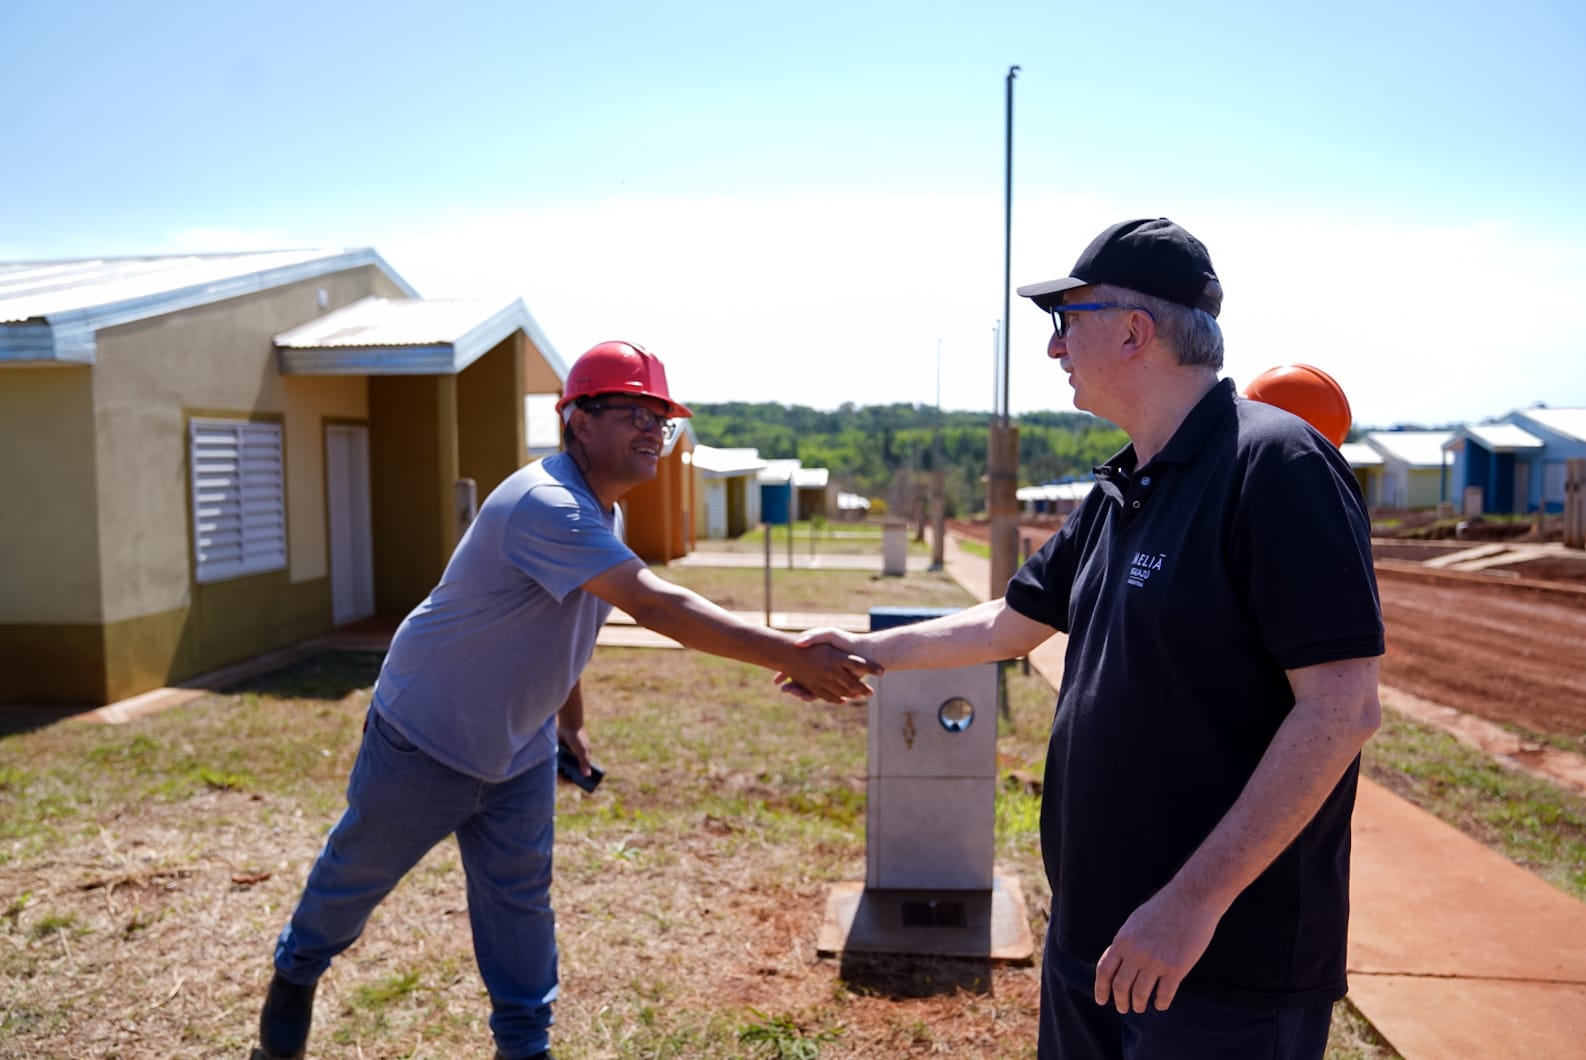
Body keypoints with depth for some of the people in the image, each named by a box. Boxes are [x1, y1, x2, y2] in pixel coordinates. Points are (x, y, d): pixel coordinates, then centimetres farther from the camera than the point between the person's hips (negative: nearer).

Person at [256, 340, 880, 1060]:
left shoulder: (600, 514, -2)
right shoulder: (546, 505, -33)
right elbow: (658, 606, -44)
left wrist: (569, 718, 17)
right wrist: (794, 657, -47)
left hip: (519, 752, 7)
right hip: (425, 743, -7)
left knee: (520, 902, 14)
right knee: (357, 873, 18)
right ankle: (295, 971, 46)